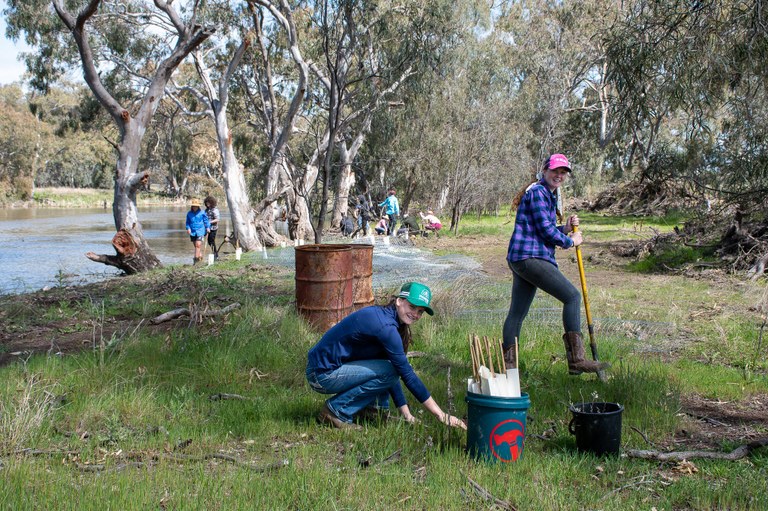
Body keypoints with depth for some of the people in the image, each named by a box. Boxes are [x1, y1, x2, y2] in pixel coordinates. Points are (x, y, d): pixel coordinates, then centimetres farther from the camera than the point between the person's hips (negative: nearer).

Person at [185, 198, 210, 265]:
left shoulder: (202, 213, -2)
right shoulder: (189, 213, 5)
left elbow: (206, 220, 7)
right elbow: (188, 222, 12)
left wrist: (208, 227, -4)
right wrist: (188, 228, -4)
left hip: (200, 231, -4)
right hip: (192, 232, 4)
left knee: (198, 245, -15)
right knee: (196, 245, 12)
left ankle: (196, 258, -16)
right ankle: (200, 257, 29)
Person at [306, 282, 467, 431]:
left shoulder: (381, 315, 7)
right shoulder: (385, 325, -22)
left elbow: (397, 369, 12)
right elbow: (407, 374, -20)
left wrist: (406, 412, 10)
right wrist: (441, 415, -15)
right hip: (322, 375, -9)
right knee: (387, 371, -18)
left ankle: (371, 407, 10)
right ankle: (336, 410, -9)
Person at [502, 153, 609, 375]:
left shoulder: (549, 196, 24)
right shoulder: (537, 192, -9)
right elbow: (545, 230, -14)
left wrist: (565, 228, 10)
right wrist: (571, 241, 0)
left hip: (520, 259, 11)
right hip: (530, 257, -11)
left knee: (517, 312, 11)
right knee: (572, 296, -13)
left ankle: (508, 364, 15)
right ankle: (576, 360, -16)